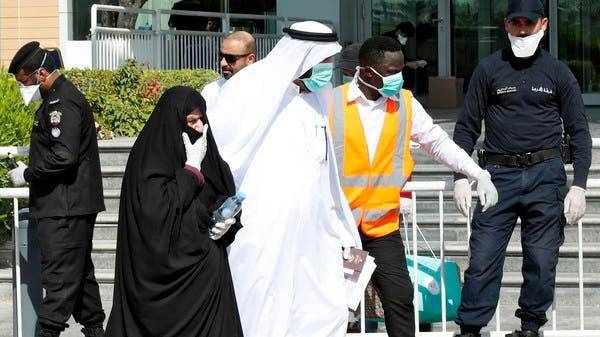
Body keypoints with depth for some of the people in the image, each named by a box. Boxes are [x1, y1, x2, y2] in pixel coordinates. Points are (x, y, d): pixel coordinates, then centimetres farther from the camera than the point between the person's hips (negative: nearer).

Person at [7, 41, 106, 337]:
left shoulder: (62, 103, -16)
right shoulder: (59, 98, 17)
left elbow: (63, 157, -25)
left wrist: (27, 175, -15)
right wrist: (30, 168, 14)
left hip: (64, 209, -11)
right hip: (71, 205, 11)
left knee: (59, 277, -11)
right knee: (80, 271, 15)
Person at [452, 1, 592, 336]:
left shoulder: (558, 72, 6)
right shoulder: (489, 69, 5)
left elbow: (579, 132, 7)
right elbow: (467, 126, 9)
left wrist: (579, 186, -1)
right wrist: (461, 177, 2)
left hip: (546, 174, 0)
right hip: (499, 174, 0)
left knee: (542, 259, 2)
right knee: (483, 256, -5)